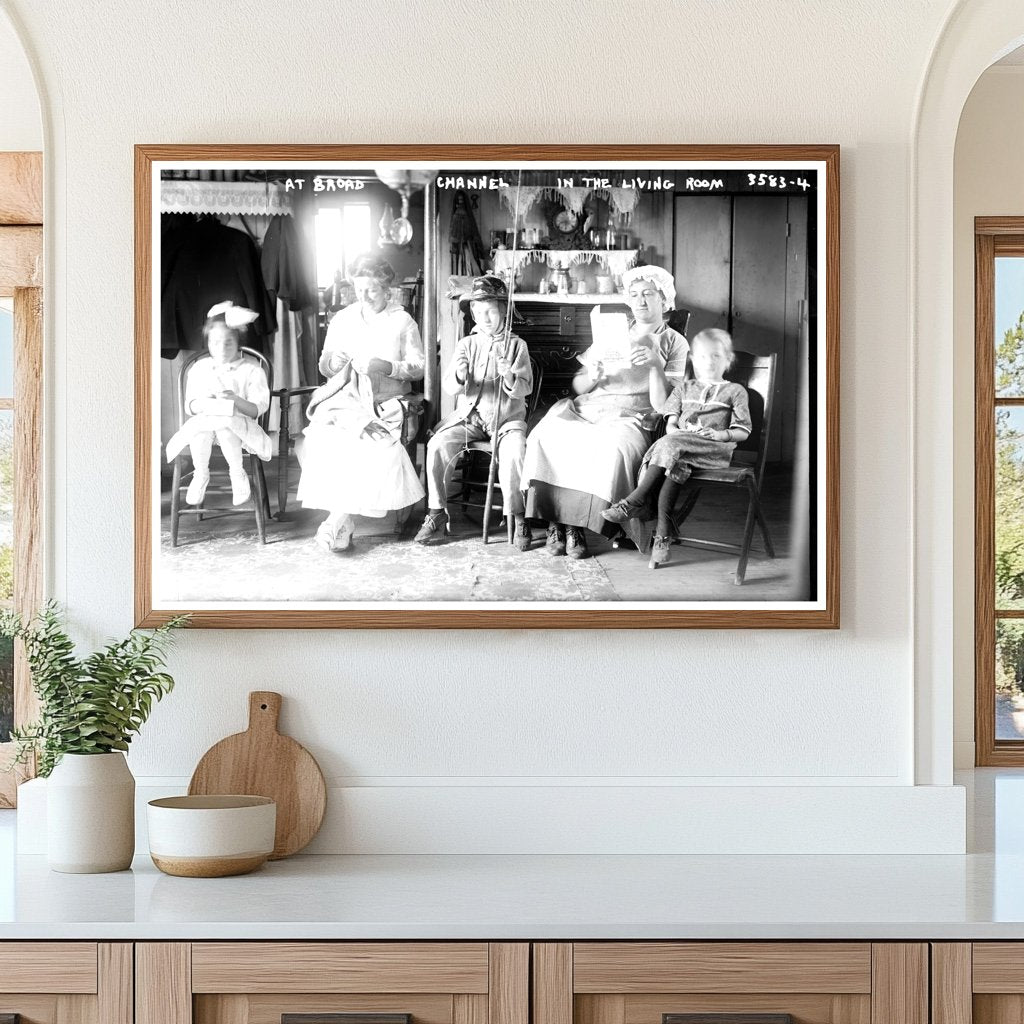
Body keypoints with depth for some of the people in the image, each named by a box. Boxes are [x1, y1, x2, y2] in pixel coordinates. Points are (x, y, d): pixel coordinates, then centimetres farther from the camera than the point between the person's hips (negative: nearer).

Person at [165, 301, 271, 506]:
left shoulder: (251, 370, 4)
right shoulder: (199, 369, 13)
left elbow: (257, 409, -4)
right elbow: (190, 406, 9)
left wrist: (236, 400, -23)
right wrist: (201, 404, -15)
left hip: (238, 423, -2)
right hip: (204, 419, 2)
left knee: (224, 425, -38)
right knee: (200, 427, -36)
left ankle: (238, 474, -14)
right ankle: (200, 474, -12)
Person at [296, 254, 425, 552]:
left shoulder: (403, 322, 8)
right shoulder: (342, 320, 17)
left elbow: (418, 369, 3)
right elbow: (323, 368, 19)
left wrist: (386, 367, -15)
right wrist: (333, 363, -6)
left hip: (385, 403, -2)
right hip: (345, 397, 2)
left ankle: (338, 518, -23)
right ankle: (342, 518, -27)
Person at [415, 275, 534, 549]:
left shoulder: (516, 345, 4)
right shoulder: (467, 344, 9)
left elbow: (525, 388, -5)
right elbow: (448, 386, -1)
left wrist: (509, 378, -27)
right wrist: (459, 375, -25)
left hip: (507, 418, -2)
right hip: (469, 416, 2)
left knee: (514, 452, -33)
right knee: (437, 445, -24)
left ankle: (517, 518, -19)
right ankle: (437, 515, -15)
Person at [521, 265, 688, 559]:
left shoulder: (674, 343, 11)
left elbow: (662, 404, -1)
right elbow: (578, 386, 18)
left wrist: (656, 366, -15)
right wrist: (592, 377, -5)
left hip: (628, 418, -3)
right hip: (586, 410, 3)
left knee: (613, 448, -38)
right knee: (546, 436, -29)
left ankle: (577, 526, -28)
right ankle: (554, 523, -25)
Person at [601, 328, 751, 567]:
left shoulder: (735, 391, 16)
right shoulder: (684, 388, 28)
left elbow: (742, 432, 9)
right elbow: (671, 424, 21)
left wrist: (720, 434, -10)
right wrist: (674, 430, -3)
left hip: (716, 449, -3)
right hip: (679, 441, 3)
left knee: (670, 446, -32)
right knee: (676, 465, -34)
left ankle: (635, 501, -31)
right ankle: (663, 533, -41)